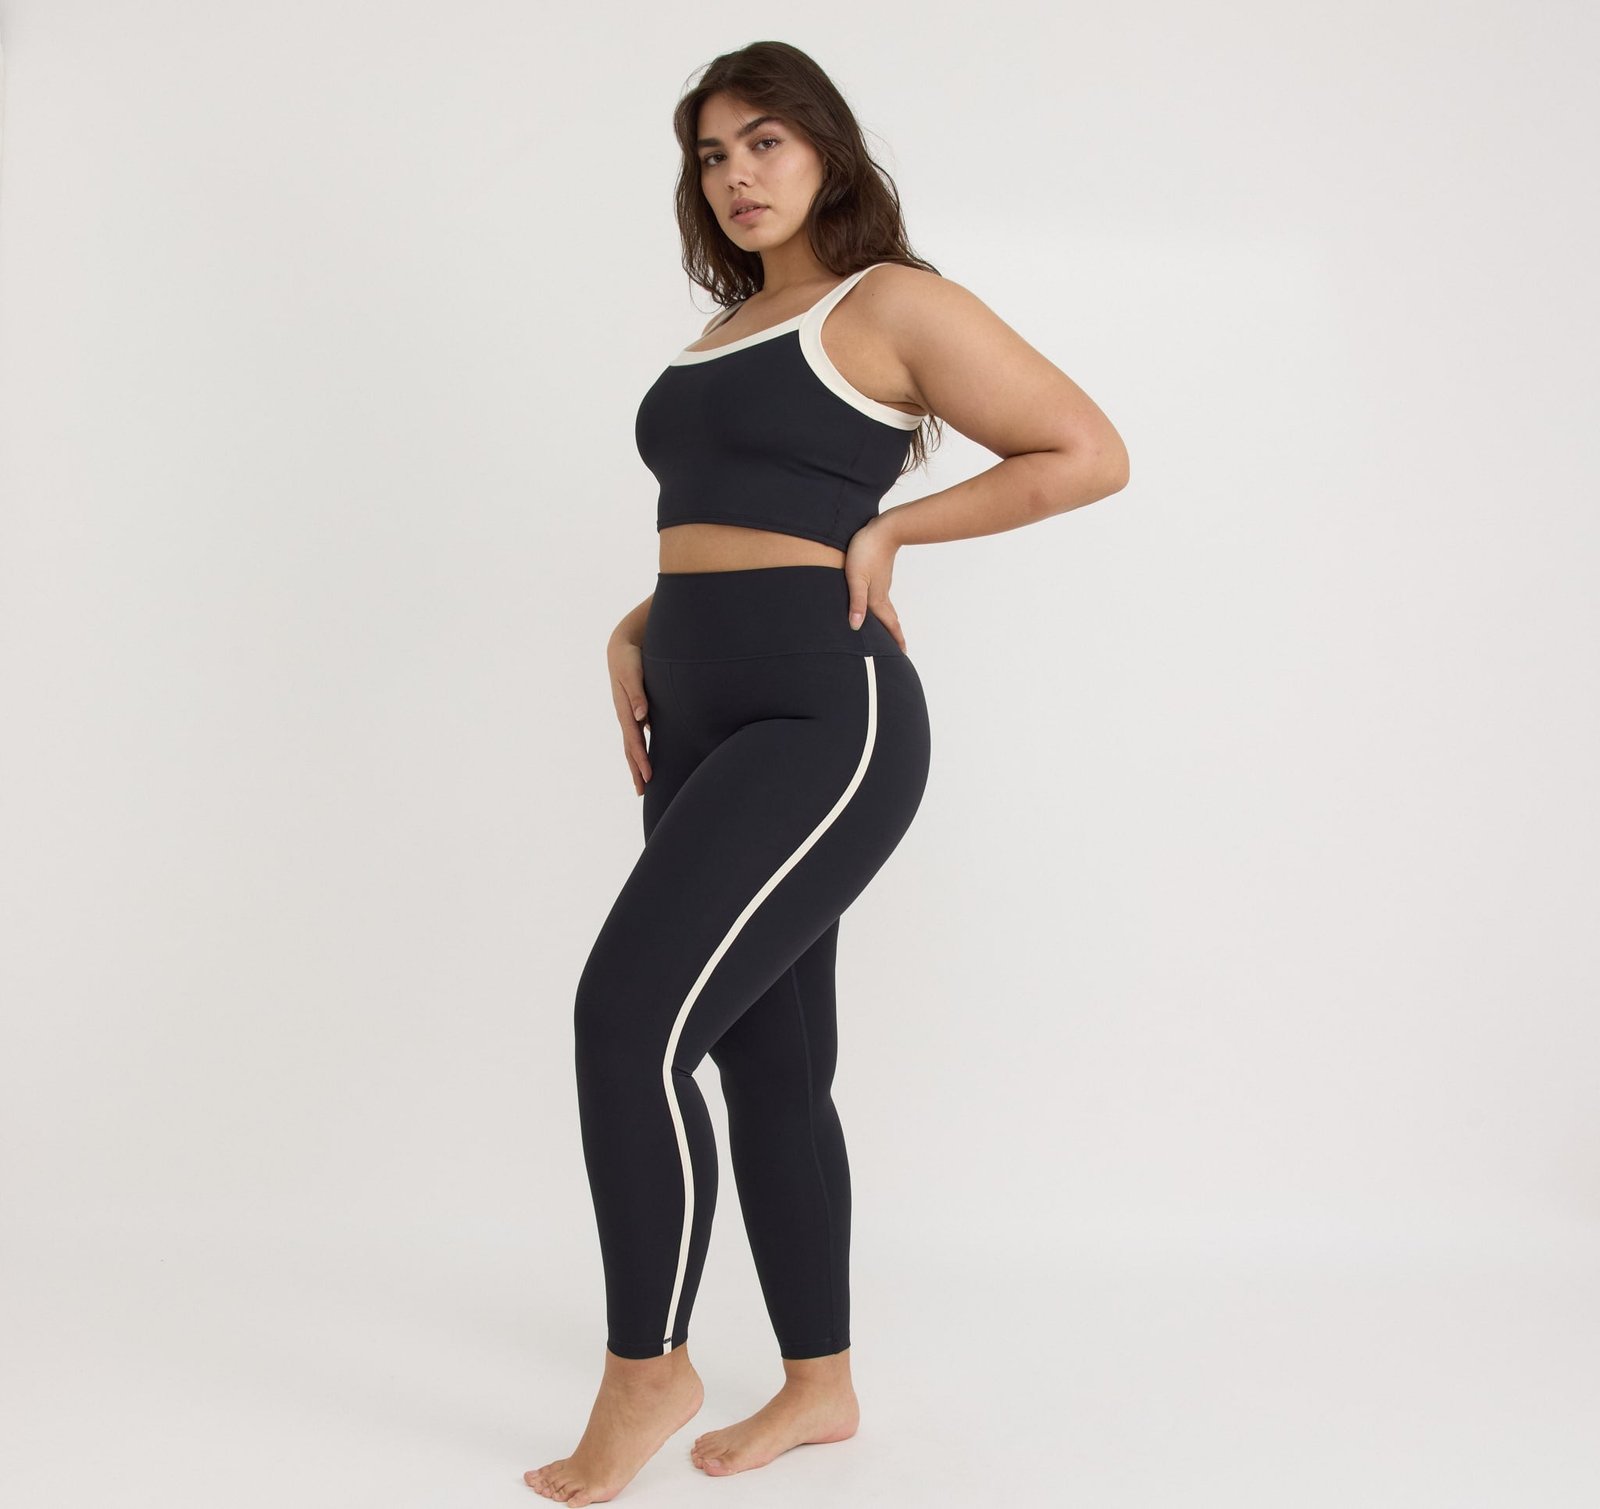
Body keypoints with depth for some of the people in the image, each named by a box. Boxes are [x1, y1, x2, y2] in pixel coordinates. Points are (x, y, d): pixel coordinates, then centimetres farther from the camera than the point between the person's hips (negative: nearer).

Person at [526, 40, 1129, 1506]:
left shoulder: (892, 304, -3)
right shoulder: (724, 334, 21)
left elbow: (1089, 453, -6)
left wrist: (889, 530, -8)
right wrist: (636, 632, 10)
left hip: (823, 722, -8)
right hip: (706, 725, 9)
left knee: (630, 1016, -16)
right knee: (769, 1067, 11)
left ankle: (646, 1367, 3)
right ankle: (819, 1384, 24)